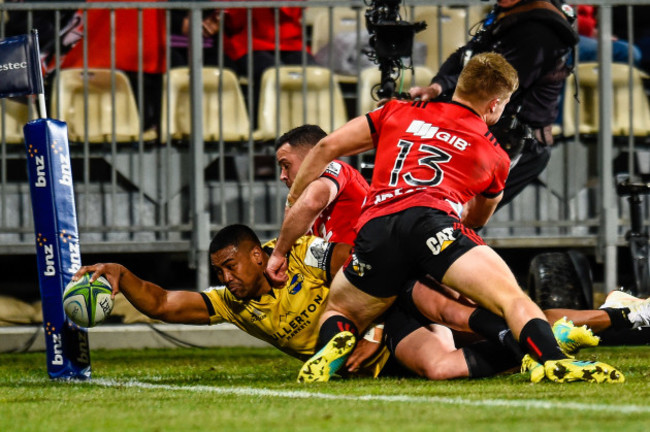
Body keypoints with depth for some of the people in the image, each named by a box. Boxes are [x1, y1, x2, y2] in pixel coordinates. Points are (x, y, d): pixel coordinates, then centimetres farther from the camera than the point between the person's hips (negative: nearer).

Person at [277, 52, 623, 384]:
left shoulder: (400, 113, 31)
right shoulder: (494, 156, 28)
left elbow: (327, 147, 26)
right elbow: (478, 220, 46)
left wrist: (293, 203, 36)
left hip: (374, 229, 3)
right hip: (432, 220, -2)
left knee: (337, 313, 24)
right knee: (512, 298, -9)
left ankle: (334, 346, -12)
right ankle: (556, 362, -37)